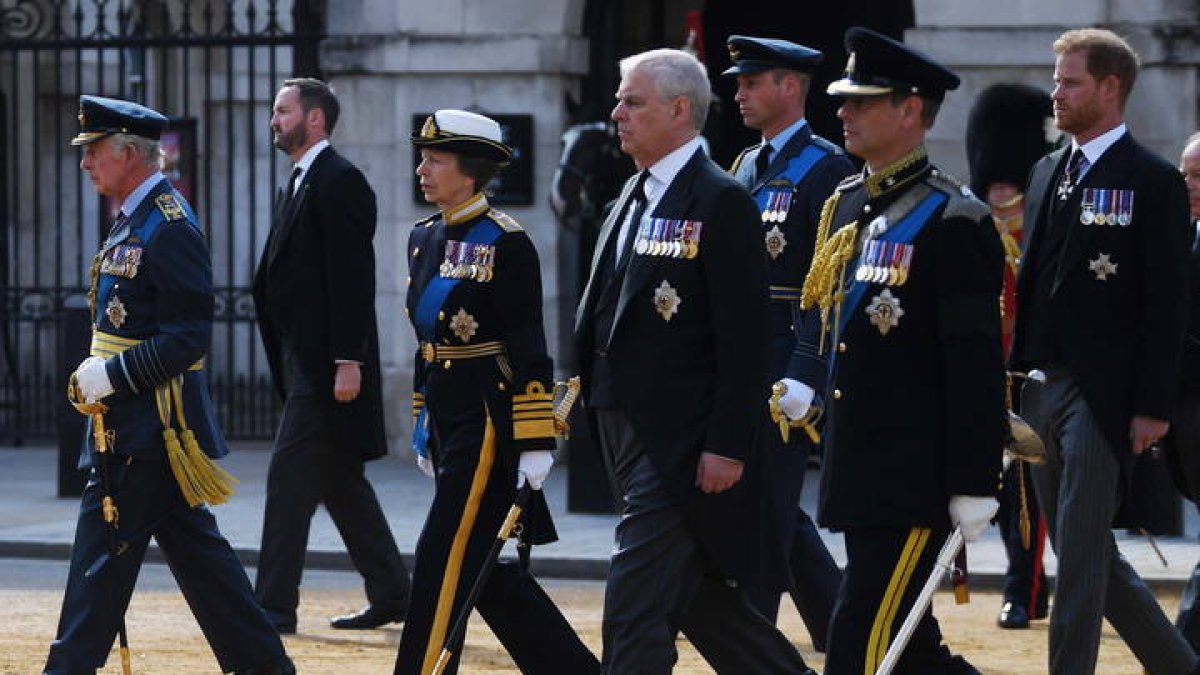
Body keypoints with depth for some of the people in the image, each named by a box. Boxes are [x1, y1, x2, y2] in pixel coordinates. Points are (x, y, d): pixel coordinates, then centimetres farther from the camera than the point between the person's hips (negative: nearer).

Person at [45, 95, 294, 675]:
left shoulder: (169, 228, -17)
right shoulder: (135, 219, 14)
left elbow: (189, 338, -21)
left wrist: (113, 374, -21)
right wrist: (99, 371, 11)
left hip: (149, 424, -10)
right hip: (130, 417, 10)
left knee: (104, 550, -6)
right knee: (193, 545, 13)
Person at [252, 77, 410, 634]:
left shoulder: (339, 181, -12)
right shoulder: (301, 183, 18)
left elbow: (352, 277, -18)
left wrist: (348, 360, -23)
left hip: (326, 360, -10)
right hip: (304, 359, 10)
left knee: (290, 475, -10)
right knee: (340, 482, 13)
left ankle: (275, 604, -9)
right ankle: (390, 594, 19)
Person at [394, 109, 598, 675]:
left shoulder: (505, 243, -13)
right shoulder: (424, 239, 12)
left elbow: (529, 351, -15)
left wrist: (536, 444, -17)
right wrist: (424, 429, 20)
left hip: (489, 425, -9)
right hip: (449, 426, 9)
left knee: (443, 562, -8)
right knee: (489, 571, 10)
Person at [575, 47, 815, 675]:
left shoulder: (721, 202, -12)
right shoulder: (633, 199, 14)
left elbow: (745, 337, -16)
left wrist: (727, 447, -19)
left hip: (682, 443, -9)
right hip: (628, 432, 9)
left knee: (635, 605, -11)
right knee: (699, 597, 14)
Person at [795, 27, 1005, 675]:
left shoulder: (951, 220, -12)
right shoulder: (845, 206, 12)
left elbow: (976, 364, -14)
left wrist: (974, 484, -16)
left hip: (916, 475, -9)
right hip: (858, 468, 9)